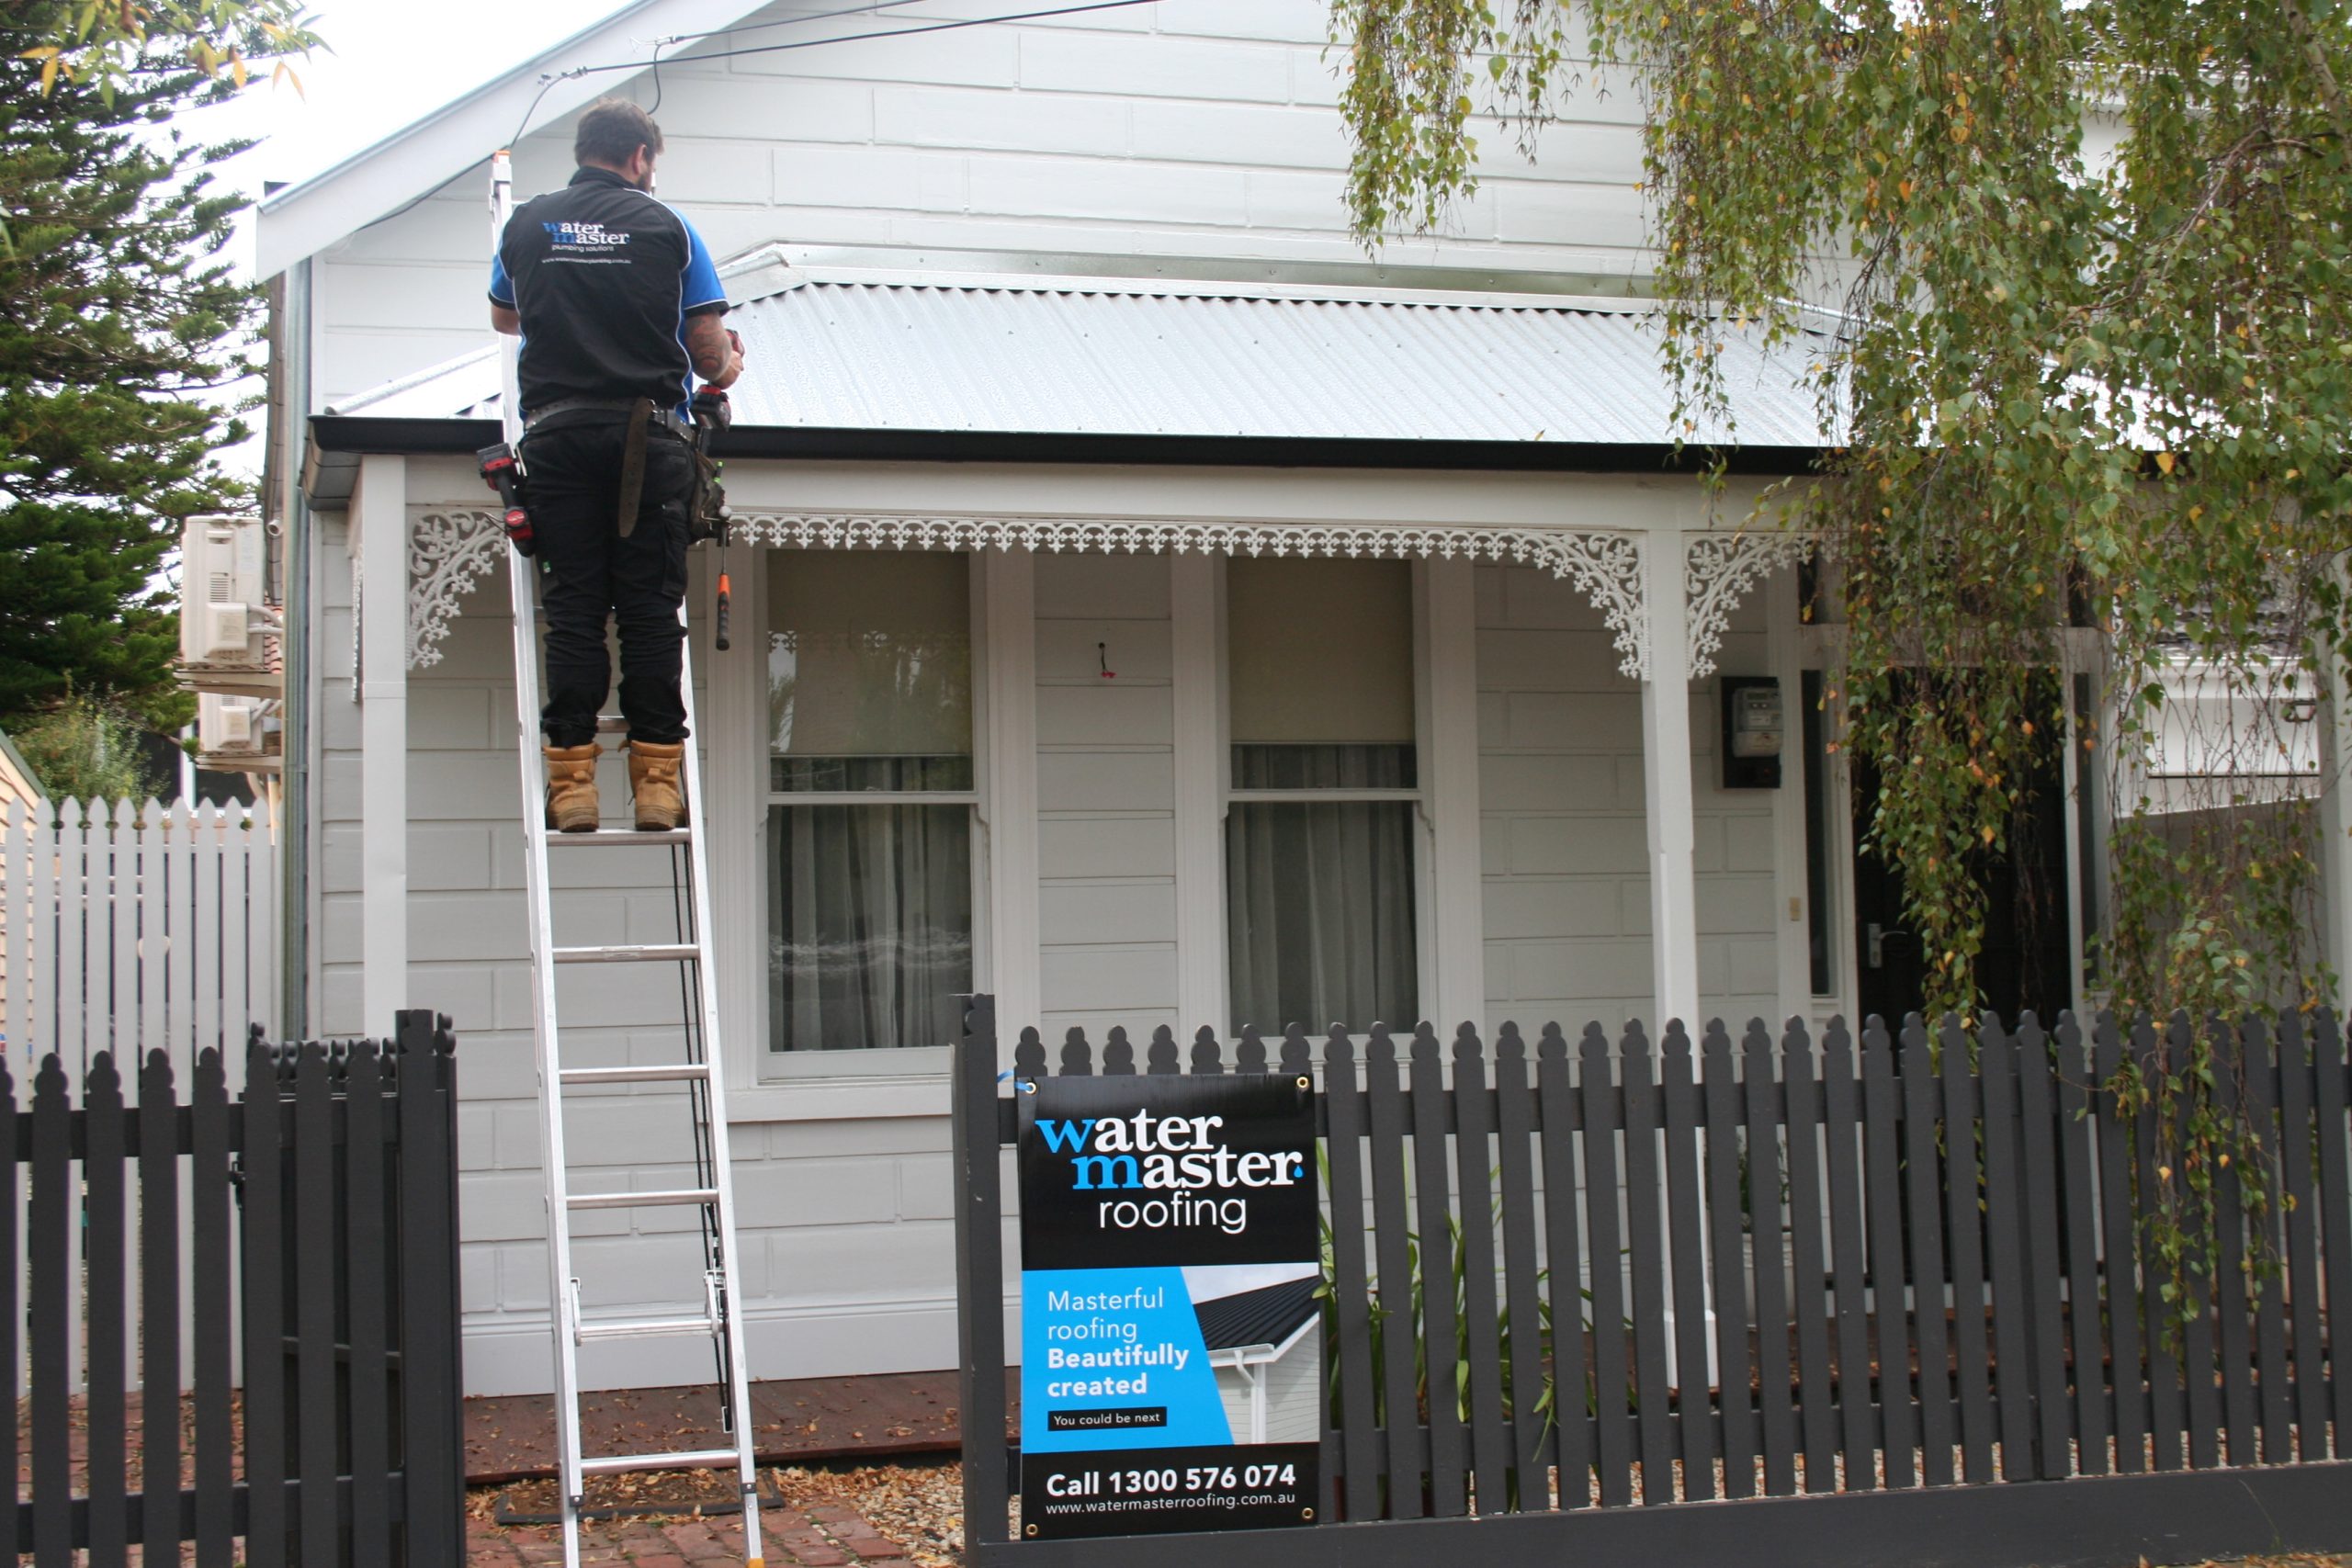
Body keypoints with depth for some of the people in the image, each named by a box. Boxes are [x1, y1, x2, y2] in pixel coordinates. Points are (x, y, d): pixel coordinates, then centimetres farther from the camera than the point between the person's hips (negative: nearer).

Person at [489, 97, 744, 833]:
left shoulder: (527, 224, 13)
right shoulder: (665, 226, 5)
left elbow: (503, 317, 31)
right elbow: (708, 348, 3)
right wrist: (726, 368, 27)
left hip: (558, 433, 2)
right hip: (648, 433, -2)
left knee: (572, 608, 2)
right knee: (650, 607, 0)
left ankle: (571, 778, -4)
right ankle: (656, 777, -2)